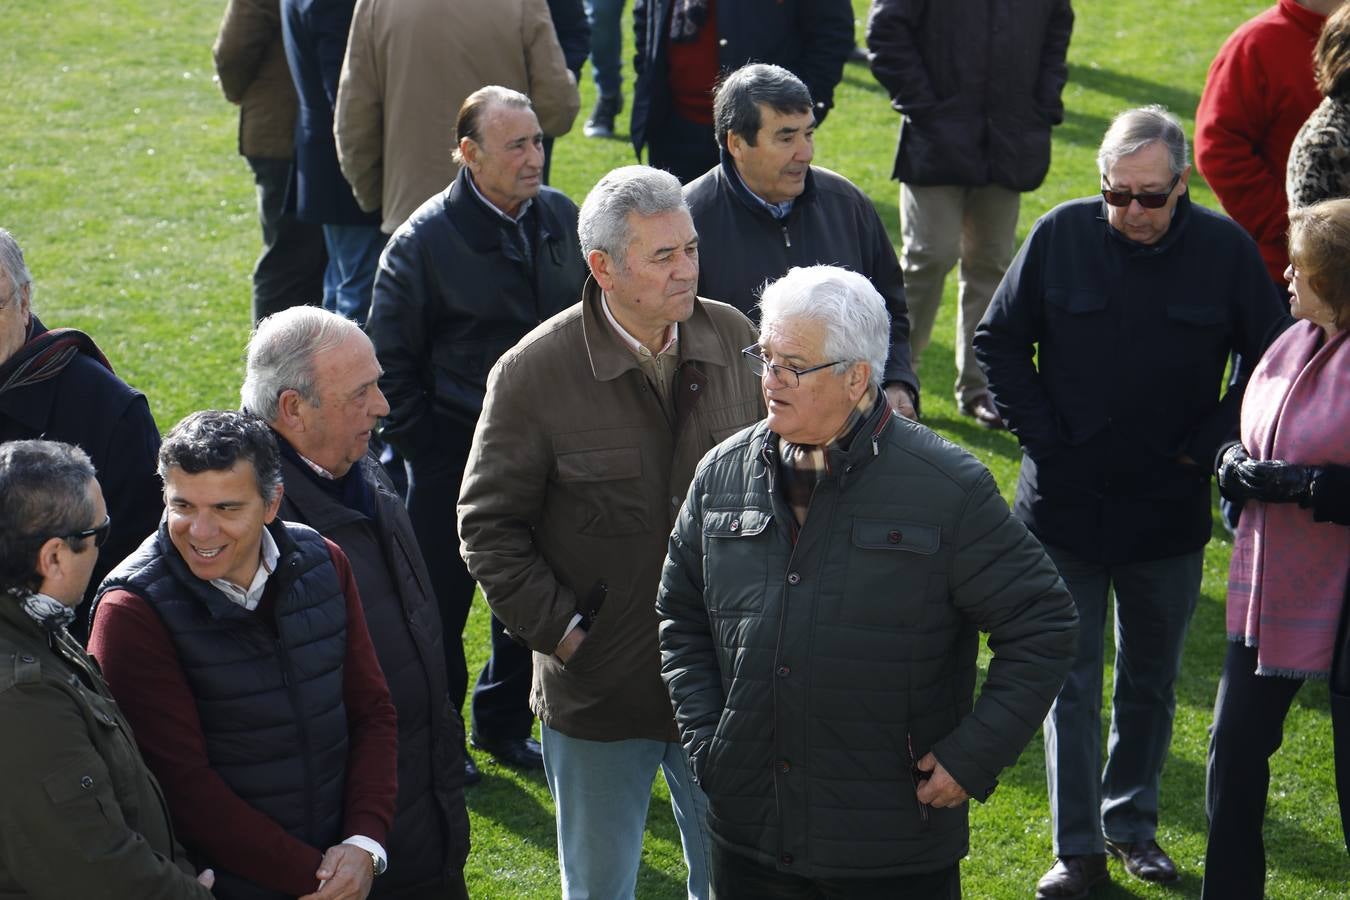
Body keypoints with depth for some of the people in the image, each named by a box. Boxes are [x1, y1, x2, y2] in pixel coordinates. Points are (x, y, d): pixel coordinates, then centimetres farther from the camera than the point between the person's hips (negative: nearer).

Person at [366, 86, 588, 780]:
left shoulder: (560, 218, 1)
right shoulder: (424, 239, -13)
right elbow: (391, 359, -6)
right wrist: (420, 448, -8)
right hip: (455, 448, -5)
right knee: (442, 599, 6)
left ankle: (504, 722, 32)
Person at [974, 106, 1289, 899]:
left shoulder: (1226, 251, -8)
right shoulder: (1061, 236, -8)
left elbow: (1268, 359, 2)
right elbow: (999, 342, 2)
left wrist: (1204, 447, -5)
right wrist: (1042, 438, -5)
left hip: (1169, 512, 1)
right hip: (1065, 504, -1)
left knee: (1151, 682, 15)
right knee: (1070, 684, 4)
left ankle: (1132, 822, 33)